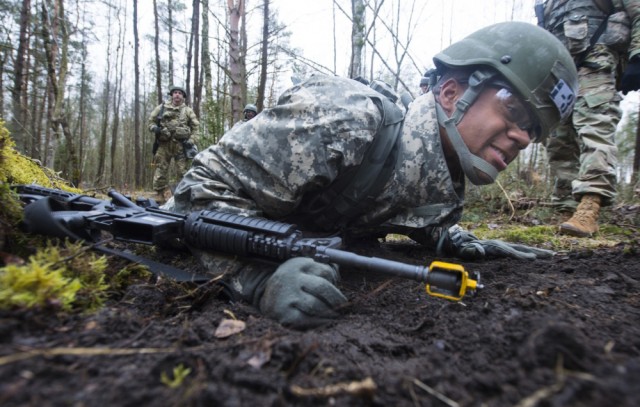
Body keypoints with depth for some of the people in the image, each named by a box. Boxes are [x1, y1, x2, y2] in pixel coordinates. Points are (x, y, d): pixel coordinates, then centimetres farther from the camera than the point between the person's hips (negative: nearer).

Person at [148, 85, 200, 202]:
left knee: (183, 172, -3)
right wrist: (154, 128, -7)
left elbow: (195, 127, 9)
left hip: (181, 144, -1)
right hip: (164, 144, 1)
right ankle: (161, 198, 7)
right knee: (160, 170, 0)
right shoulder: (161, 108, 13)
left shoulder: (188, 110, 12)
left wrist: (192, 140, -4)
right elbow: (150, 121, 16)